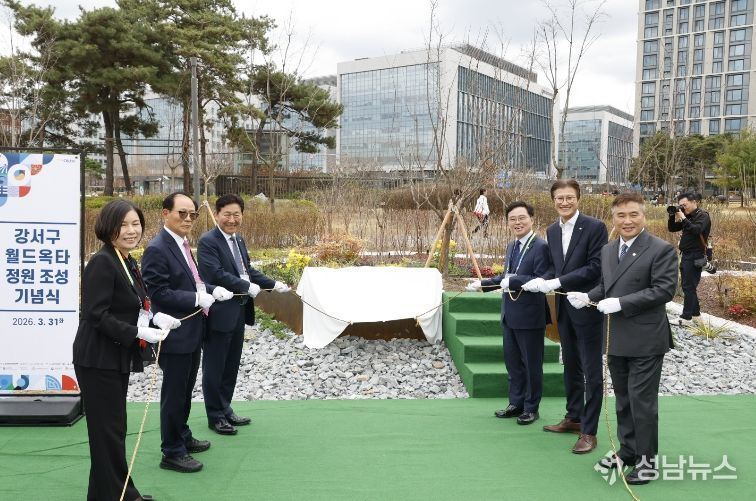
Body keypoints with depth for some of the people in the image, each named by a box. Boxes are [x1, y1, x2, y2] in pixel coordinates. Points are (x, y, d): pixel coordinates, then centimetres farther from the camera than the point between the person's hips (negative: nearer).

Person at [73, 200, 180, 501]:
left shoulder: (127, 262, 10)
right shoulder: (102, 263, -17)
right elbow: (96, 315, -23)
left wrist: (155, 318, -2)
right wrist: (139, 332, -26)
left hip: (117, 357, 9)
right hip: (99, 360, -9)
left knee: (115, 428, 18)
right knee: (108, 430, 2)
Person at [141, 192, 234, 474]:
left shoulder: (181, 244, 10)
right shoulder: (157, 249, -19)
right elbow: (158, 293, -23)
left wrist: (212, 290, 2)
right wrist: (198, 299, -23)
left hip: (191, 332, 9)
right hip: (175, 334, -9)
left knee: (185, 391, 22)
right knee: (174, 394, 4)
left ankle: (183, 438, 38)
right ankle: (172, 453, 18)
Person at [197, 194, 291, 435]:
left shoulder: (238, 239, 12)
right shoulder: (208, 241, -15)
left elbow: (247, 270, 16)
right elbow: (216, 274, -23)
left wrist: (274, 284, 7)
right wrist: (248, 287, -19)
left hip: (238, 313, 8)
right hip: (219, 314, -8)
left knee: (231, 366, 18)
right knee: (214, 367, 6)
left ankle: (225, 410, 31)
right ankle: (215, 416, 18)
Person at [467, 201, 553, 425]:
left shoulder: (540, 247, -16)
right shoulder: (511, 247, 10)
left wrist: (513, 281, -28)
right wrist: (482, 284, 11)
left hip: (529, 316, -8)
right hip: (510, 315, 8)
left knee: (532, 364, 8)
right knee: (512, 362, 18)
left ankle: (531, 408, 22)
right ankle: (516, 404, 32)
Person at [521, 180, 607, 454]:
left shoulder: (594, 227, -12)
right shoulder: (552, 231, 8)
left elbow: (595, 267, -18)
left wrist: (557, 282, -23)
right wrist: (542, 281, -7)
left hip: (587, 306, -7)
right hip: (563, 307, 7)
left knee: (591, 371, 1)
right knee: (571, 366, 18)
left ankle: (589, 431, 9)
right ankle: (573, 418, 32)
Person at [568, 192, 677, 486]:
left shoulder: (661, 250, -11)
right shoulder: (608, 251, 12)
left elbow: (664, 289, -18)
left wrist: (621, 303, -22)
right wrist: (588, 297, 0)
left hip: (645, 340, -7)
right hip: (616, 340, 7)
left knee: (642, 400, 0)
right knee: (622, 399, 17)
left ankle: (647, 460, 15)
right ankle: (628, 452, 31)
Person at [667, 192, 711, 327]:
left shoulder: (703, 216, -10)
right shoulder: (687, 216, 12)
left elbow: (696, 230, -28)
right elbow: (672, 228, 12)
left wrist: (683, 218, -26)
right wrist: (673, 216, -3)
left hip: (695, 257, -8)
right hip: (685, 255, 8)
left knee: (689, 287, -9)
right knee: (688, 286, 15)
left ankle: (686, 318, -8)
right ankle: (695, 311, 27)